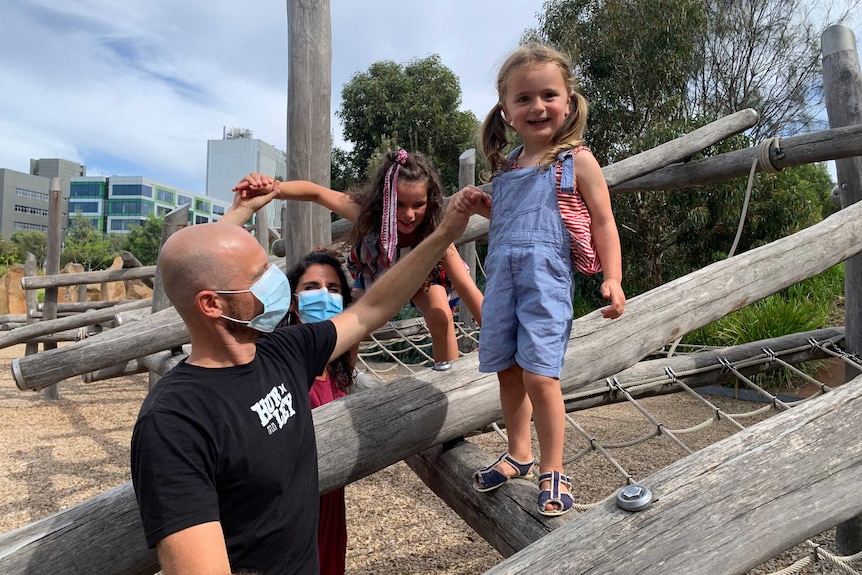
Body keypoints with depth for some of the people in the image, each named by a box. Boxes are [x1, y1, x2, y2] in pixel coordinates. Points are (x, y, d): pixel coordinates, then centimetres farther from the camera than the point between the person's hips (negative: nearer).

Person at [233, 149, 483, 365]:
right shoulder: (366, 213, -39)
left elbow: (468, 290, -38)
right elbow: (315, 192, -32)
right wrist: (273, 187, -52)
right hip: (373, 274, 2)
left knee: (441, 317, -25)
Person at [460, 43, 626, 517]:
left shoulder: (577, 161, 0)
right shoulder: (506, 165, 16)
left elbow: (603, 223, -1)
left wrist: (613, 279, -8)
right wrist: (480, 205, 10)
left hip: (546, 278, -6)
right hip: (502, 277, 6)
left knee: (539, 374, -10)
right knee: (507, 371, 12)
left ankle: (553, 471, 8)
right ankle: (519, 454, 31)